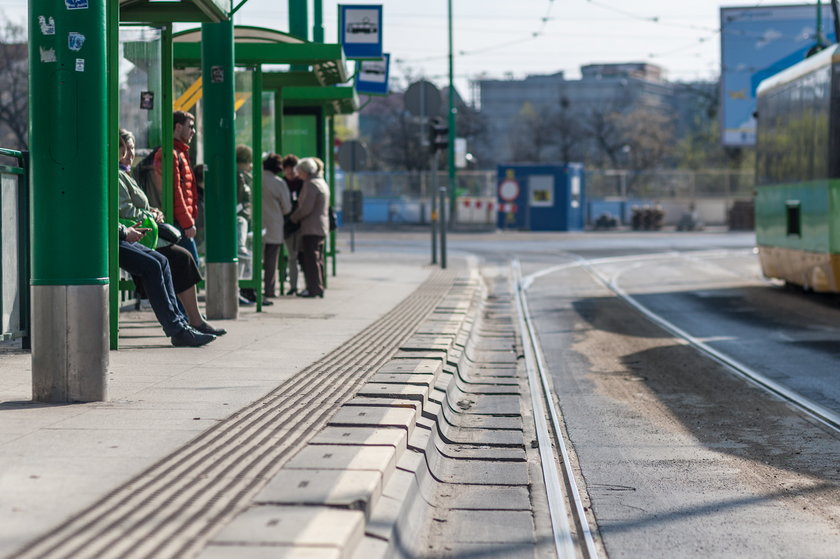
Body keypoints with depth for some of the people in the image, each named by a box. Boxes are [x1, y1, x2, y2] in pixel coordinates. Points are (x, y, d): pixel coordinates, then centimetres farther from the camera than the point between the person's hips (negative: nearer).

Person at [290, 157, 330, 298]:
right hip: (322, 227, 10)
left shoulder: (311, 184, -13)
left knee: (310, 258, -6)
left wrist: (293, 218, -4)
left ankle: (314, 289, -5)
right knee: (317, 258, 13)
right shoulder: (322, 183, 17)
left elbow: (306, 208, -19)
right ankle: (319, 288, 15)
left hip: (311, 228, -10)